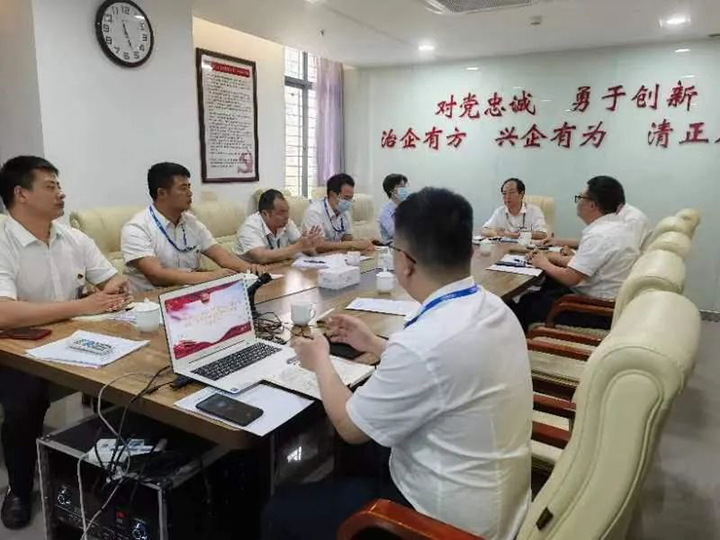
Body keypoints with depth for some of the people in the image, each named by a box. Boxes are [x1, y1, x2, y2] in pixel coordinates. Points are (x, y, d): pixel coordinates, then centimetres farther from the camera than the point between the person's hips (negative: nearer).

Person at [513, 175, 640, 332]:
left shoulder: (599, 235, -25)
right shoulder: (620, 226, 6)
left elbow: (570, 278, -24)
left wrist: (544, 264, -6)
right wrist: (548, 256, 7)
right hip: (609, 303, 10)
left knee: (527, 304, 2)